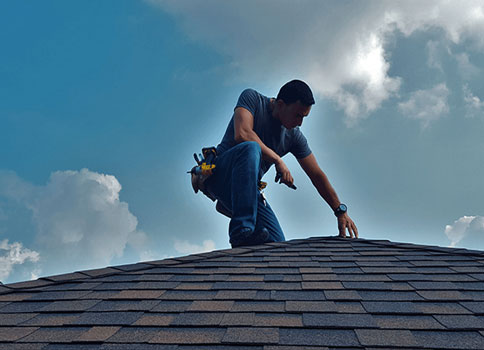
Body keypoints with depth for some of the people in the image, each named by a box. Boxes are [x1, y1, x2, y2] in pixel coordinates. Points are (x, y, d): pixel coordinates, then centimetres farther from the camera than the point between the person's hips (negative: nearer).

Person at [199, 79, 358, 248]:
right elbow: (242, 134, -23)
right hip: (219, 173, -5)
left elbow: (317, 175, 7)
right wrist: (278, 160, -19)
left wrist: (341, 211, 3)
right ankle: (242, 232, -39)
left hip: (247, 187, 5)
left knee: (276, 242, -14)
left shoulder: (294, 136, 6)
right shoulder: (252, 98, -6)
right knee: (251, 148, -37)